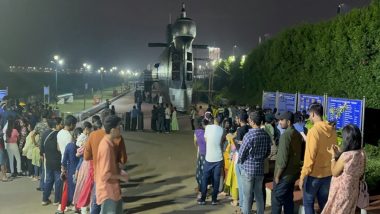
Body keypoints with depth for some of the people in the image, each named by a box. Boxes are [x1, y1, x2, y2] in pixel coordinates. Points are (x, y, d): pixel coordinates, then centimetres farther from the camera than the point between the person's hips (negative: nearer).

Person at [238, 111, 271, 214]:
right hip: (260, 168, 5)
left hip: (248, 169, -5)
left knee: (247, 196, 5)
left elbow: (241, 154, -12)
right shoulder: (266, 135, 0)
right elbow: (268, 152, 11)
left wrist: (241, 162, 8)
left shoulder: (249, 135, -18)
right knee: (259, 195, 16)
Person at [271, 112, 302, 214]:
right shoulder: (298, 134, 6)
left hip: (284, 174, -8)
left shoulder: (285, 135, -20)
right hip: (294, 172, 8)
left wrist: (277, 175, -14)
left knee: (276, 199, 1)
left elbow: (283, 158, -22)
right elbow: (298, 154, 12)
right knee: (288, 199, 16)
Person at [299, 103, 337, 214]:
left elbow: (310, 156, -20)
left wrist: (303, 176, -13)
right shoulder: (332, 130, 2)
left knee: (308, 203, 8)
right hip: (328, 173, 7)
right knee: (324, 203, 18)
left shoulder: (314, 131, -19)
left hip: (314, 174, -6)